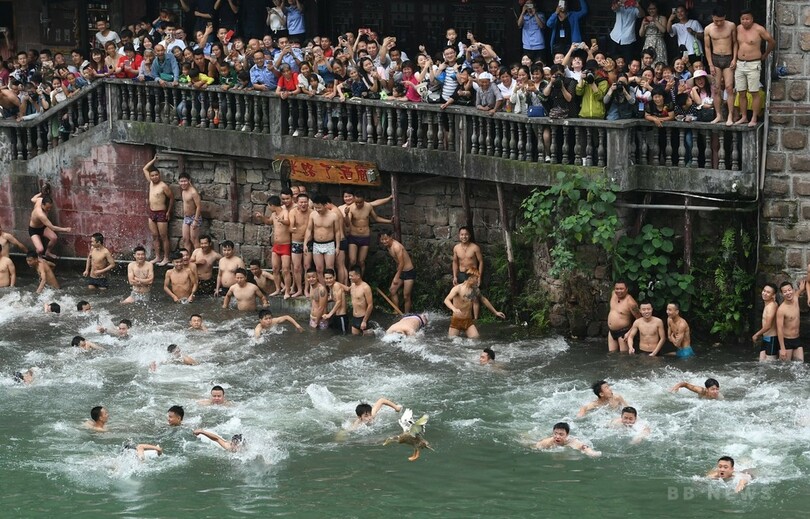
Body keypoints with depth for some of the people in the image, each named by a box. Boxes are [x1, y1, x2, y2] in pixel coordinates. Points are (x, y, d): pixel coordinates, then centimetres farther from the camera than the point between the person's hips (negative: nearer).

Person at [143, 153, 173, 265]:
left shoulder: (163, 186, -12)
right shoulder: (151, 183, 8)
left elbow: (171, 198, -6)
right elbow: (145, 169, 17)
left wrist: (169, 212, -5)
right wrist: (154, 160, 11)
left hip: (161, 213, -7)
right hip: (152, 213, 7)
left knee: (163, 237, -2)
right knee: (154, 236, 10)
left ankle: (166, 259, 1)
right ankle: (157, 257, 15)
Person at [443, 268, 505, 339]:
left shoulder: (475, 290, 4)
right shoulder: (458, 288, -13)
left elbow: (484, 300, 21)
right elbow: (446, 300, -25)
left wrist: (495, 312, 26)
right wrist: (454, 309, -45)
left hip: (468, 321, 4)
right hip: (457, 320, -4)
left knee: (475, 338, -18)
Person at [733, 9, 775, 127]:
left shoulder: (759, 29, -9)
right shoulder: (739, 28, 7)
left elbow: (772, 42, 1)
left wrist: (765, 55, 11)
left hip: (753, 65, -6)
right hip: (739, 64, 6)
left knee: (754, 93, -3)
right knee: (741, 93, 8)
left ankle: (754, 119, 0)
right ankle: (744, 117, 16)